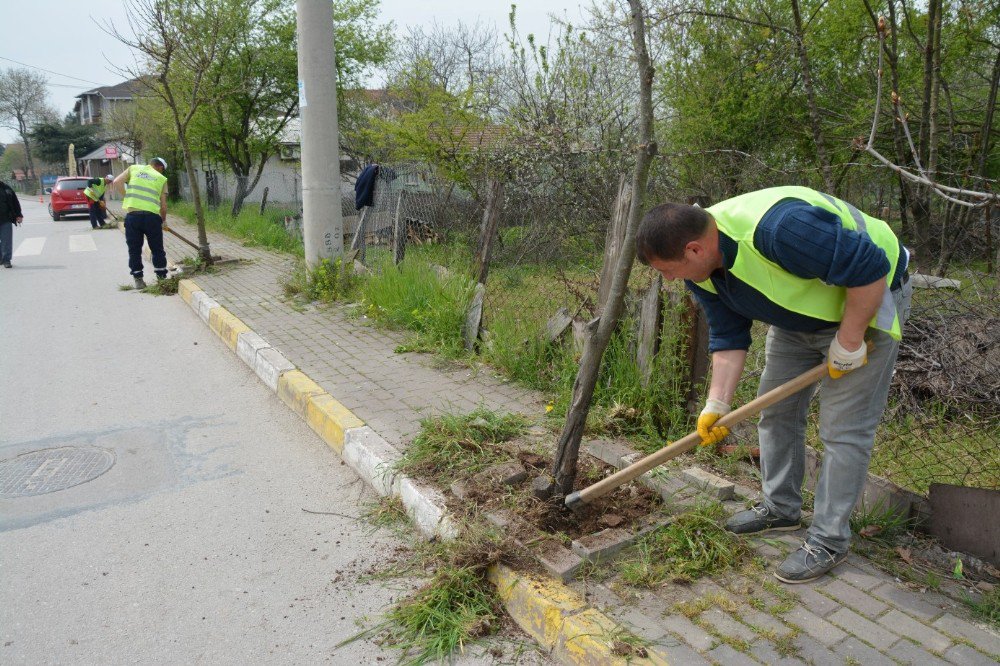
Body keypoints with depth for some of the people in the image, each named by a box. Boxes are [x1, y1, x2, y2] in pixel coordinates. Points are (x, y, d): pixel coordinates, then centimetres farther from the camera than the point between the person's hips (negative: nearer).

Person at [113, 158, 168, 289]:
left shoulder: (134, 168, 16)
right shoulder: (161, 178, 13)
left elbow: (117, 182, 3)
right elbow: (163, 206, 10)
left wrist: (128, 195, 13)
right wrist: (163, 220, 24)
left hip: (132, 214, 1)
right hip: (152, 216, -1)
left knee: (134, 250, 10)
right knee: (157, 249, 11)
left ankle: (138, 280, 13)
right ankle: (162, 278, 16)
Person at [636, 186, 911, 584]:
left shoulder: (778, 227, -41)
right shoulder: (701, 268, -13)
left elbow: (870, 269, -33)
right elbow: (728, 337, -7)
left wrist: (848, 342, -25)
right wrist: (716, 405, -14)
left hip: (868, 299, -8)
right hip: (799, 315, 8)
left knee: (843, 429, -6)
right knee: (776, 412, 12)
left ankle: (828, 541, 8)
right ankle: (780, 508, 29)